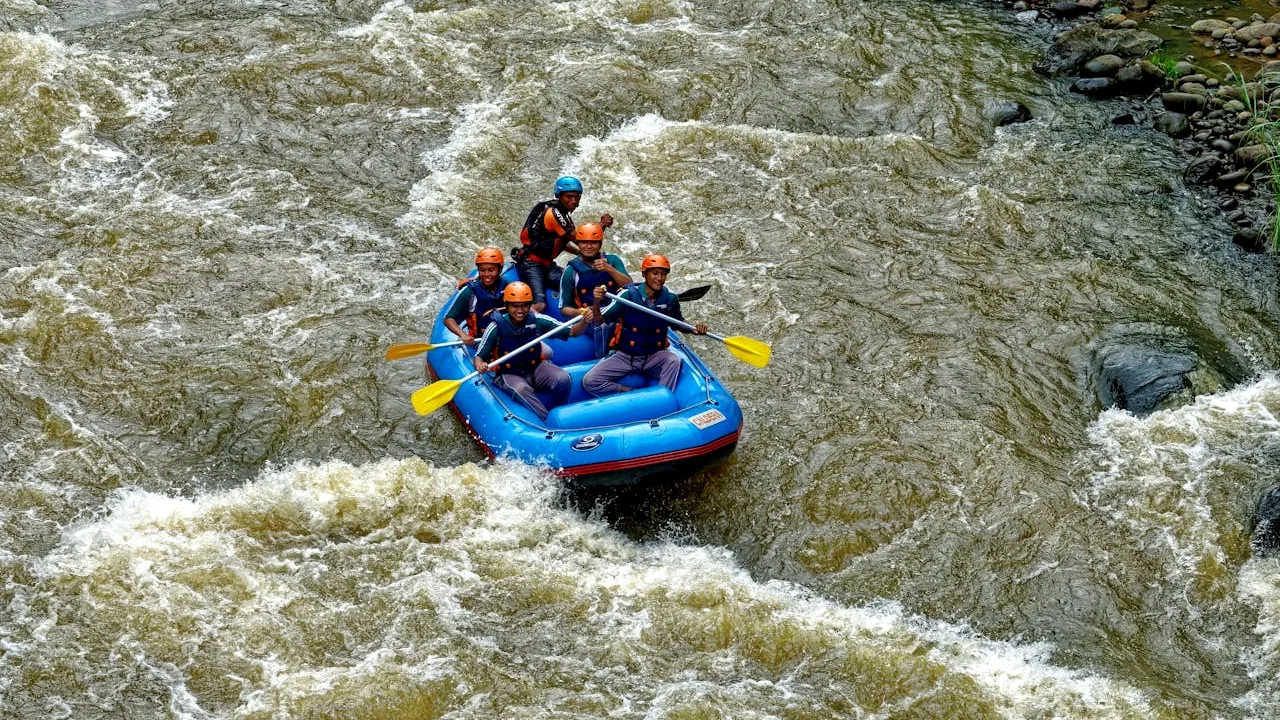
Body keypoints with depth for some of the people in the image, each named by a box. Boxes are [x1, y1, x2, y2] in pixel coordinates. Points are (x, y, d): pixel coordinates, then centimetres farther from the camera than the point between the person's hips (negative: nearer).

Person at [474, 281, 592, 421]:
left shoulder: (537, 321, -9)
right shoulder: (497, 327, -15)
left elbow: (571, 332, -7)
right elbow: (479, 356, -10)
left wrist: (584, 322, -28)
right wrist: (480, 365, -34)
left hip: (536, 368, 3)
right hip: (509, 375, -3)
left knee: (563, 379, -24)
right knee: (521, 389, -37)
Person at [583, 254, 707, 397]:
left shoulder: (670, 298, -5)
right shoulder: (628, 294, -14)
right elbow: (599, 320, -14)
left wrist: (694, 330, -7)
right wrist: (597, 302, -34)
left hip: (654, 356, 1)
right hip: (624, 356, -1)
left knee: (673, 361, -32)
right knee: (589, 382, -20)